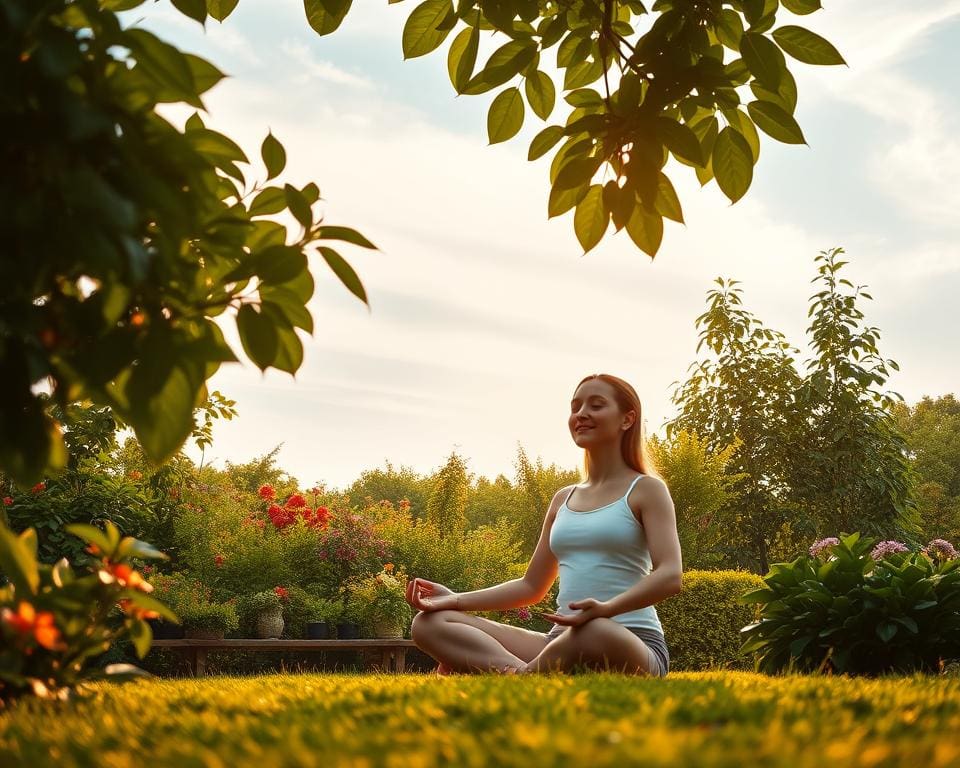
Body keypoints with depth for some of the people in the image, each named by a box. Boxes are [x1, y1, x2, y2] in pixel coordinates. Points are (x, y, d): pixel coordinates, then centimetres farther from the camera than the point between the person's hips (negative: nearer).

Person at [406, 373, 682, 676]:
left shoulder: (646, 489, 3)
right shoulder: (563, 500, 21)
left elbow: (670, 576, -12)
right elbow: (531, 586, 23)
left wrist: (608, 608, -31)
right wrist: (456, 600, 8)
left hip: (631, 644, -6)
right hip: (563, 644, 6)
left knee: (596, 632, -46)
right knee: (431, 623, -10)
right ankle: (521, 673, -34)